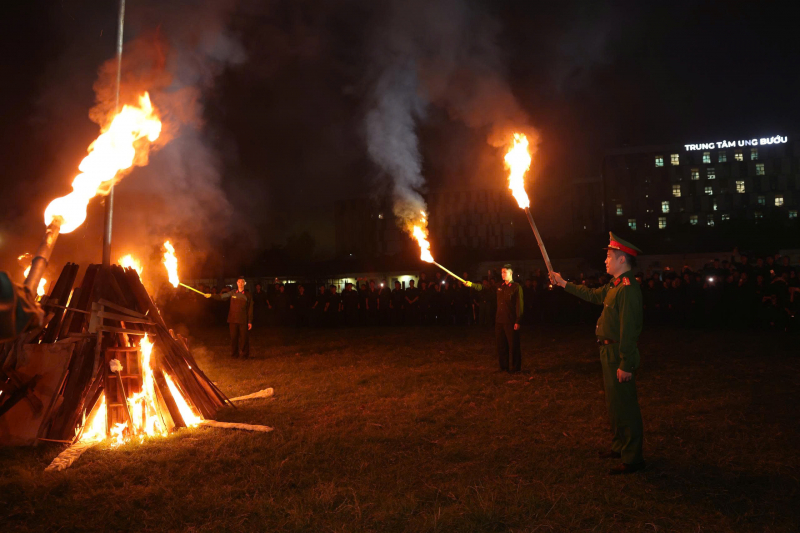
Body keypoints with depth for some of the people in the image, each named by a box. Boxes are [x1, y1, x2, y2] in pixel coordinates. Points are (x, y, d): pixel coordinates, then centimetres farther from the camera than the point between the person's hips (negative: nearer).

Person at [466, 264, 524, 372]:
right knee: (501, 344, 12)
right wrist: (471, 284, 9)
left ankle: (515, 367, 11)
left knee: (513, 345, 0)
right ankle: (504, 366, 23)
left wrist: (518, 321, -16)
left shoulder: (516, 287, -7)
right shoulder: (500, 286, 13)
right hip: (499, 320, 7)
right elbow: (484, 288, 19)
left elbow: (520, 305, -11)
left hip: (511, 322, -7)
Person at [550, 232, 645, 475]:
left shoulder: (628, 288, -22)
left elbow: (628, 329, -26)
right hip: (610, 353, 10)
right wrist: (564, 283, 30)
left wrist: (625, 364, -26)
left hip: (619, 356, -10)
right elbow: (593, 295, 27)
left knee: (624, 405, -1)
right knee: (615, 403, 21)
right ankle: (620, 447, 36)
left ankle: (633, 458, 11)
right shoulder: (615, 285, 10)